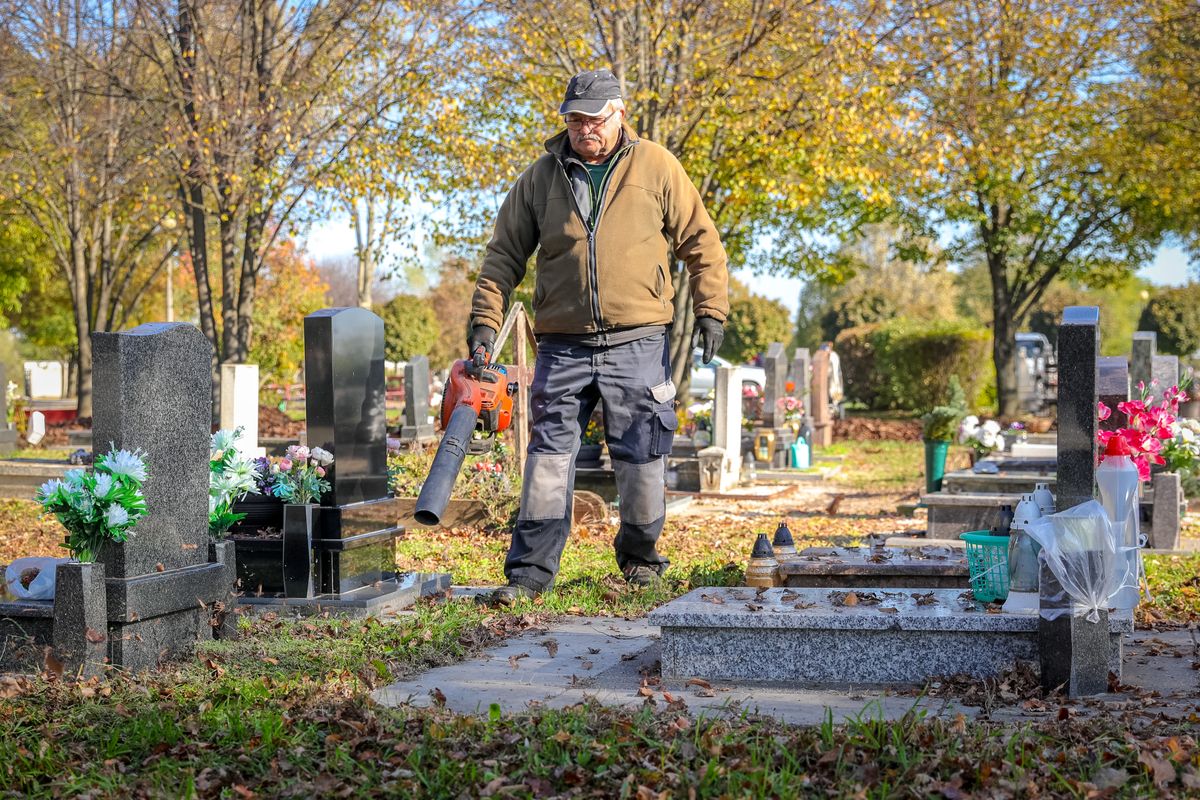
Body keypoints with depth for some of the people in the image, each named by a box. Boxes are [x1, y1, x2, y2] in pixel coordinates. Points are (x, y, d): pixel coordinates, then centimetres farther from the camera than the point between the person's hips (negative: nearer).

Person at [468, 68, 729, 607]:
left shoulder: (656, 168, 4)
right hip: (562, 346, 1)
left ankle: (640, 557, 24)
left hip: (637, 345, -1)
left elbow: (700, 243, 8)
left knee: (642, 457, 5)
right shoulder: (540, 178, 8)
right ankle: (530, 571, 2)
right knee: (549, 456, -2)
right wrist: (485, 321, -1)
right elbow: (504, 257, 10)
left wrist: (711, 311, 0)